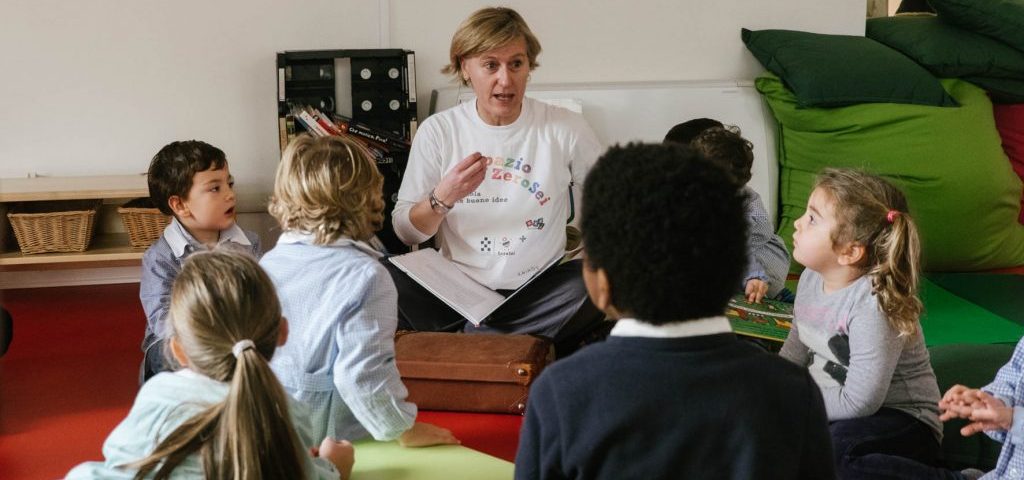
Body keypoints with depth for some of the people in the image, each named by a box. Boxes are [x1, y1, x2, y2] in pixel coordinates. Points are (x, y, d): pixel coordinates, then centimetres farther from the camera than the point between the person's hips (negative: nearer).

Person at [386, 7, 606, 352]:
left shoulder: (565, 128, 0)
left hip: (538, 286, 1)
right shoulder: (437, 131, 1)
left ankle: (458, 337, -16)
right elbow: (405, 231, 3)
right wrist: (442, 199, -17)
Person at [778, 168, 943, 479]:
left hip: (902, 420, -7)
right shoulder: (811, 279, 0)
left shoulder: (873, 305, -26)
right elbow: (793, 354, 12)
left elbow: (858, 403, -26)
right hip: (833, 411, 8)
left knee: (834, 451, -37)